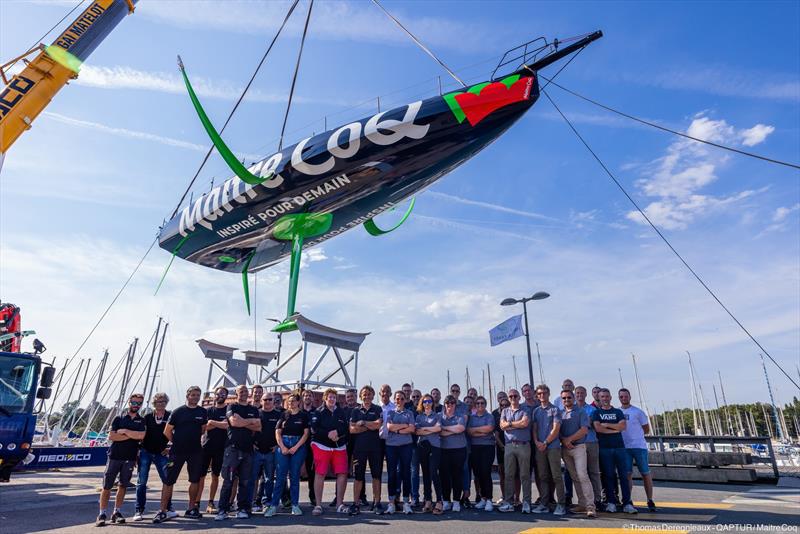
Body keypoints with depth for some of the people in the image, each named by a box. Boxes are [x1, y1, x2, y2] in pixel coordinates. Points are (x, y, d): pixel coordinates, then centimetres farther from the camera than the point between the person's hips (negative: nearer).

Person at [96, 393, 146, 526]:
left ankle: (117, 512, 18)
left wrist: (124, 431, -8)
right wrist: (131, 435, -10)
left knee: (123, 486, 7)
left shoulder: (142, 421, 6)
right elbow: (111, 436, -5)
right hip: (114, 456, -1)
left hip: (130, 458, 1)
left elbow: (141, 435, -11)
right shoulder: (119, 419, 6)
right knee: (107, 486, 1)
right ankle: (102, 514, 9)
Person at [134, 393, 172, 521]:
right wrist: (137, 451, 0)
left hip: (161, 453, 0)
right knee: (141, 481, 0)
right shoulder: (147, 417, 3)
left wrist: (171, 447, -1)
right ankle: (139, 510, 10)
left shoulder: (170, 417, -1)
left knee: (167, 480, 1)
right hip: (145, 452, 1)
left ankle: (168, 507, 15)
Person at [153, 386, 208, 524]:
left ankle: (191, 509, 21)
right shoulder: (178, 411, -3)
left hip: (196, 451, 3)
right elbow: (167, 431, 1)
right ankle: (163, 511, 8)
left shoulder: (203, 412, 4)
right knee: (169, 480, -2)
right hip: (177, 451, -3)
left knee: (195, 480, 8)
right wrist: (176, 442, 4)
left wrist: (193, 440, 9)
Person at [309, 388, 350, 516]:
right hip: (321, 446, -3)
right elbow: (314, 429, -9)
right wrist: (328, 434, -17)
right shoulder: (318, 412, 1)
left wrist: (337, 432, -13)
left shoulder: (341, 412, 11)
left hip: (339, 447, 3)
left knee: (342, 474, 0)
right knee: (320, 474, -4)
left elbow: (346, 428, 5)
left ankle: (339, 504, 14)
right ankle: (318, 505, 8)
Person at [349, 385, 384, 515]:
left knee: (376, 475, 5)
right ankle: (355, 504, 11)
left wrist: (363, 423, -6)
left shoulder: (378, 409, 6)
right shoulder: (356, 411, 9)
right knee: (358, 476, 3)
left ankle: (377, 503, 15)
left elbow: (379, 425, -10)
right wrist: (370, 426, -9)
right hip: (359, 447, 1)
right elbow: (352, 429, -2)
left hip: (375, 447, -1)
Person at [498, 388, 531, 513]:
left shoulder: (525, 410, 6)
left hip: (523, 445, -3)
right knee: (509, 475, 4)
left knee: (525, 475, 1)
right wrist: (519, 424, -5)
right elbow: (502, 426, 1)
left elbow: (525, 423, -13)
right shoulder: (504, 411, 15)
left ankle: (526, 502, 7)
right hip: (509, 445, 3)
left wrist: (510, 423, -3)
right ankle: (508, 503, 9)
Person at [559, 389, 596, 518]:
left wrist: (569, 439, -11)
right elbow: (557, 430, 11)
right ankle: (582, 504, 15)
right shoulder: (560, 413, 14)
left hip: (578, 447, -5)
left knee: (582, 475, -14)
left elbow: (584, 430, -9)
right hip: (565, 449, 5)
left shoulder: (580, 412, 1)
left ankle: (590, 506, -13)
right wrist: (563, 440, -8)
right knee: (574, 477, 8)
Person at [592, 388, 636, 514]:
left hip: (619, 447, 1)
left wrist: (607, 425, -6)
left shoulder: (618, 412, 14)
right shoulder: (596, 413, 9)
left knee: (624, 475, -1)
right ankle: (611, 502, 6)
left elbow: (623, 426, -3)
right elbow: (597, 428, -6)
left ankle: (627, 503, 2)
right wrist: (615, 429, -4)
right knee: (609, 475, 0)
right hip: (604, 448, -1)